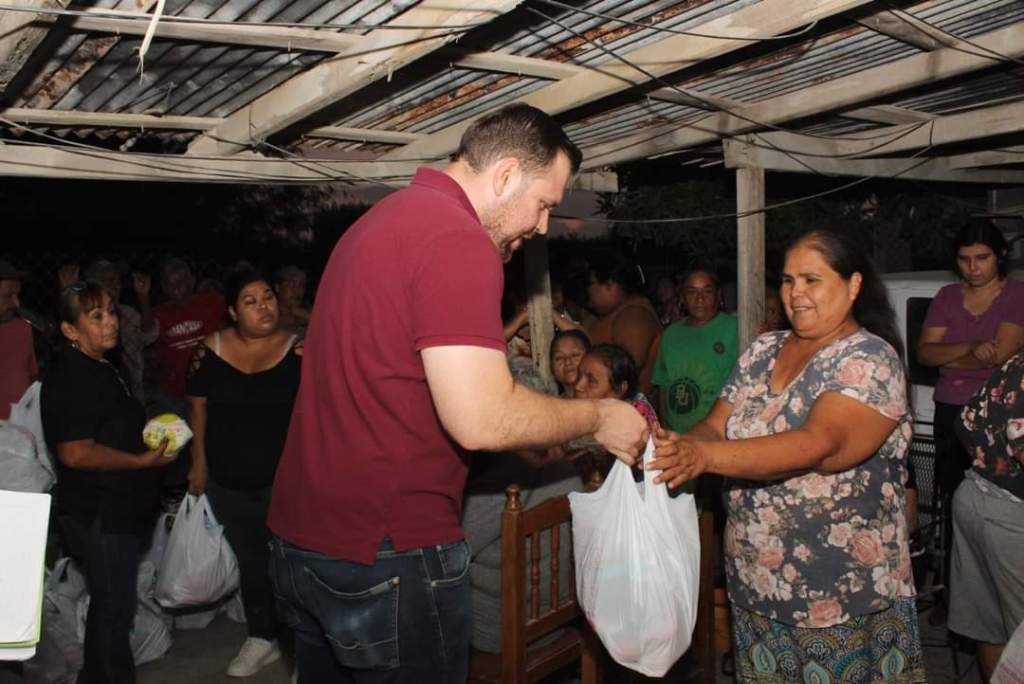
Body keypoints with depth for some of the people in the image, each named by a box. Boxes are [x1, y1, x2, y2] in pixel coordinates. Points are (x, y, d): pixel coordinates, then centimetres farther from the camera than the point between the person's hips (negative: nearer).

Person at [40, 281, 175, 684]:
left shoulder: (100, 369, 12)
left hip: (121, 510, 10)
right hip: (100, 516, -10)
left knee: (110, 604, 22)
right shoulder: (69, 378, -20)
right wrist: (143, 461, -20)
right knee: (114, 608, 3)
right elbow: (75, 453, -26)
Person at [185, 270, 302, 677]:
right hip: (229, 483, 3)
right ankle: (262, 637, 37)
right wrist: (199, 463, 7)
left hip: (284, 480, -3)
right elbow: (197, 405, 6)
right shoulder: (212, 349, -1)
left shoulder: (299, 350, -8)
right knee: (251, 560, 19)